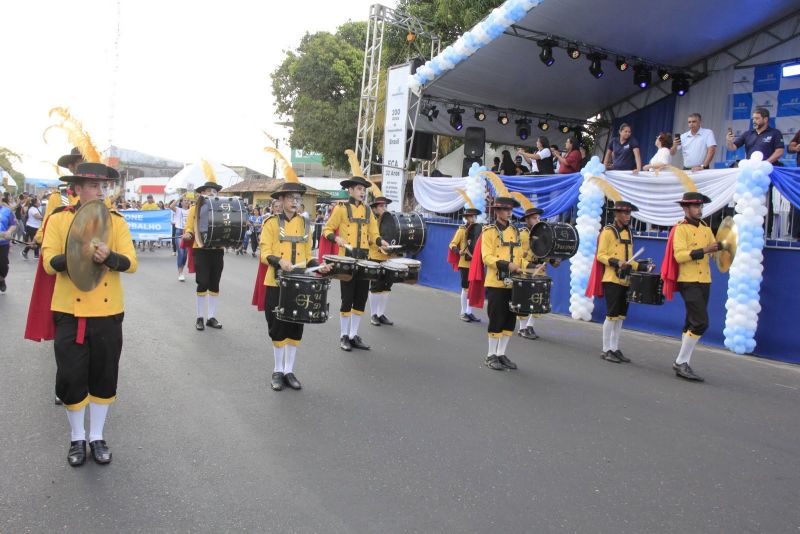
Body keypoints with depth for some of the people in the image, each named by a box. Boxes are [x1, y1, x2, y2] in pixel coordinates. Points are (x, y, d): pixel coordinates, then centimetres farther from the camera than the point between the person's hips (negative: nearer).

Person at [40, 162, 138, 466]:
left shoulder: (116, 221, 3)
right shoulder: (59, 219, -1)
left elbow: (131, 263, -5)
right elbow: (49, 263, -8)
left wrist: (109, 256, -25)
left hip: (108, 312, 1)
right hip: (70, 312, -1)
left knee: (104, 377, 9)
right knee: (71, 377, 3)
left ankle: (97, 437, 25)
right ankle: (77, 438, 23)